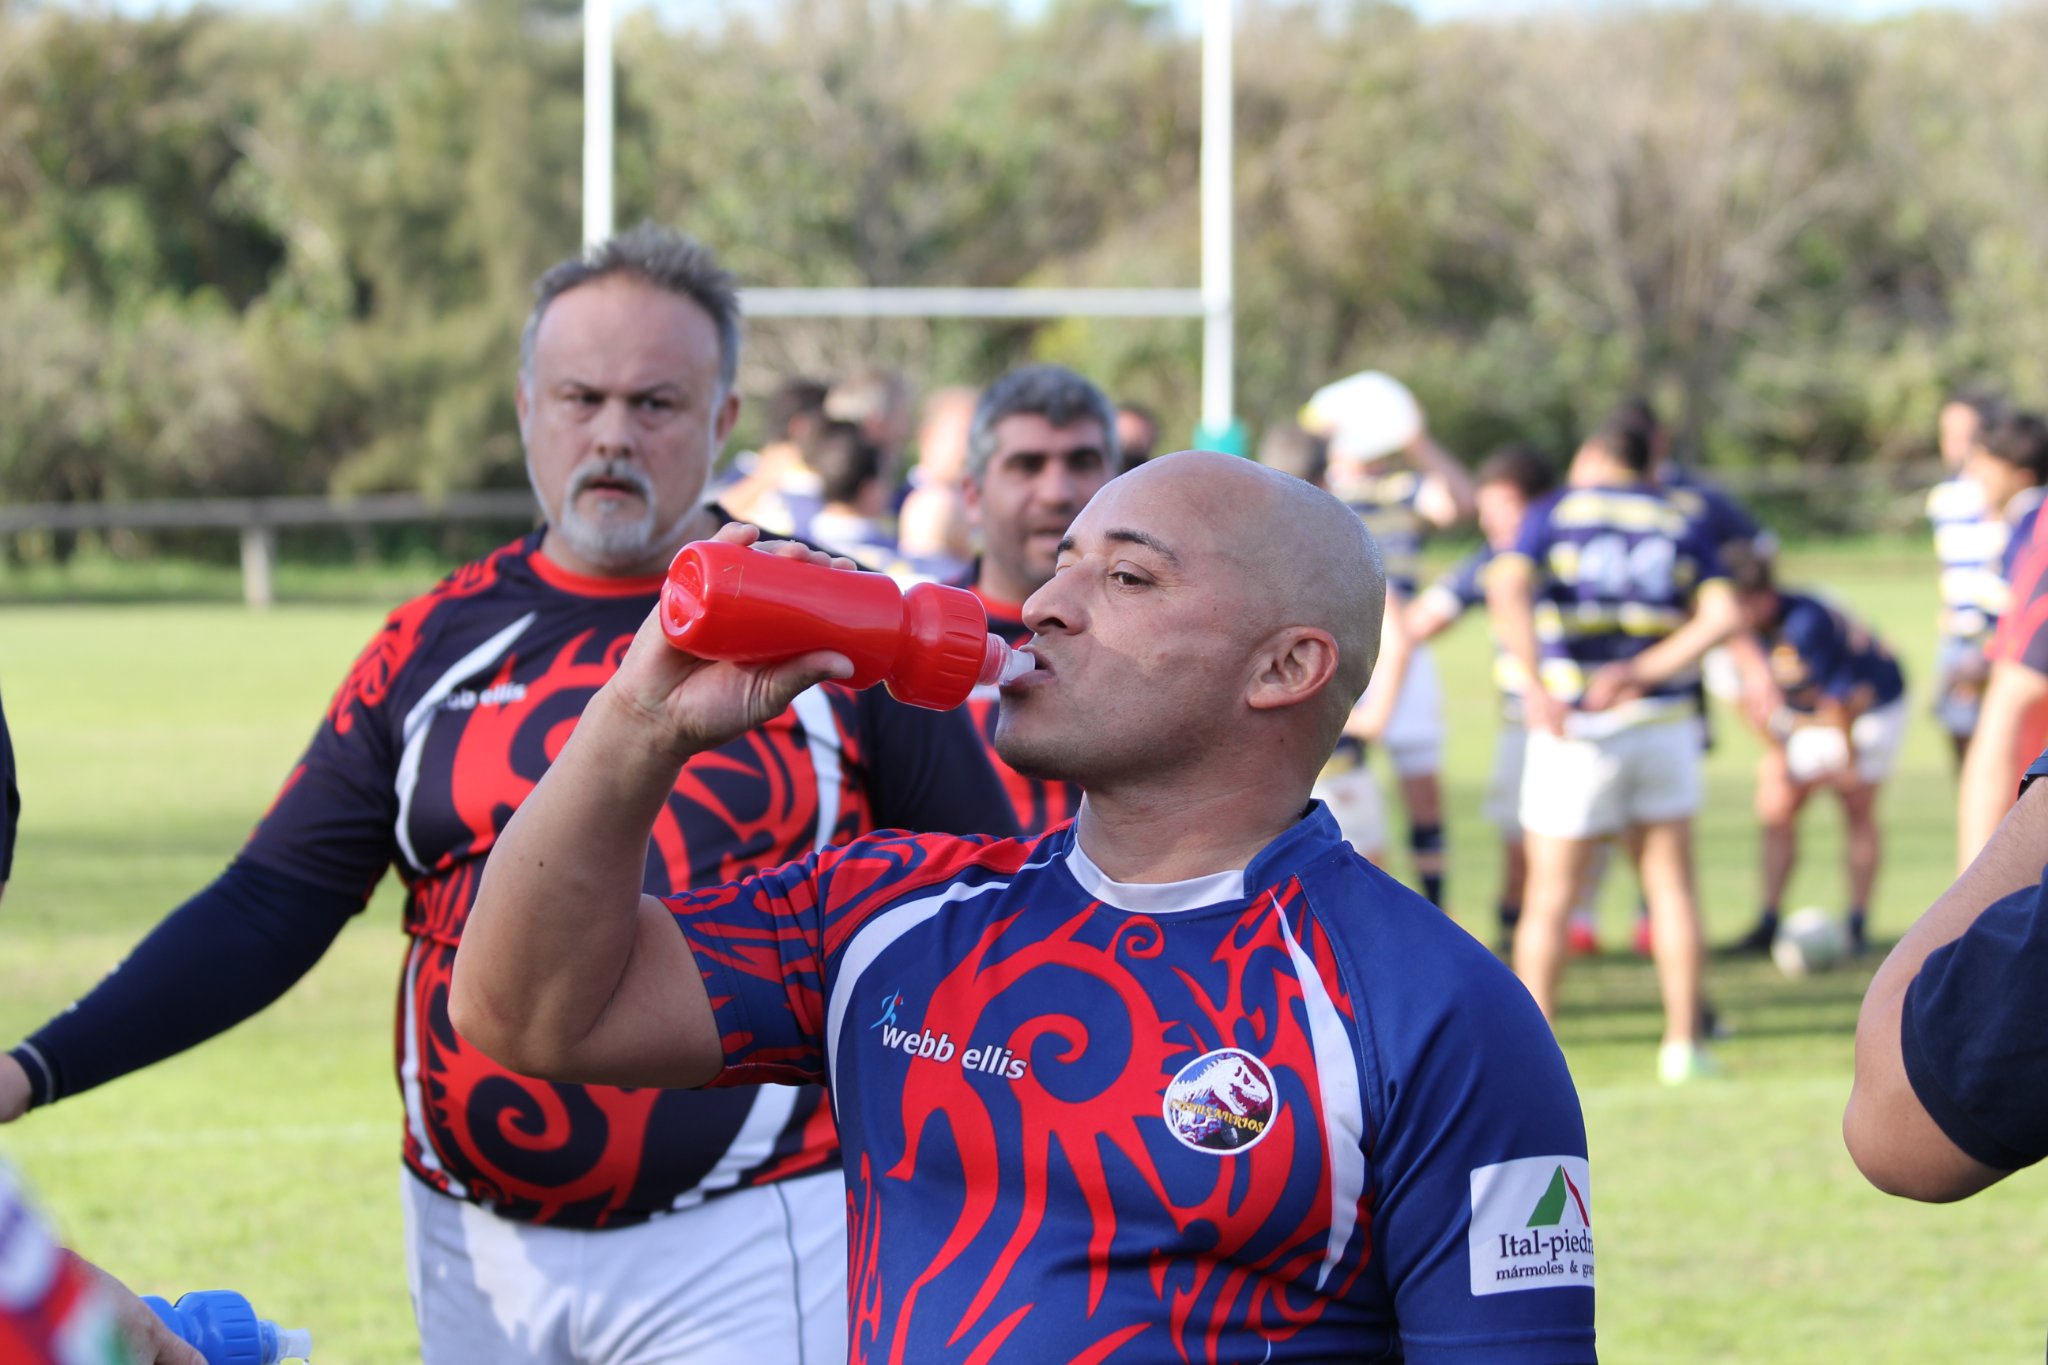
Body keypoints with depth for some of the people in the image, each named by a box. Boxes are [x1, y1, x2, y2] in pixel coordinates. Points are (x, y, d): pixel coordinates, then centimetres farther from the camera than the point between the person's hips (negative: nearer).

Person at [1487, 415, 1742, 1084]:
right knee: (1670, 884, 11)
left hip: (1574, 727, -2)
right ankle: (1684, 1043, 8)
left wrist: (1536, 683, -21)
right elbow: (1722, 614, -4)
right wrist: (1644, 671, -10)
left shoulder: (1556, 512, 2)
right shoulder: (1679, 525, 10)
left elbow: (1508, 586, -17)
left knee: (1550, 896, 3)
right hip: (1662, 721, 2)